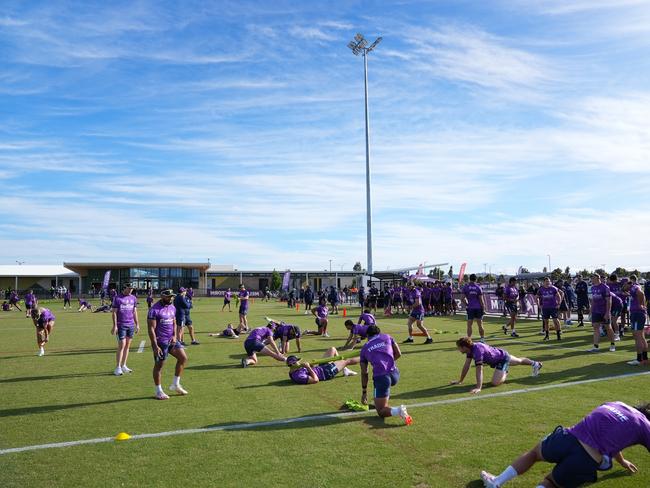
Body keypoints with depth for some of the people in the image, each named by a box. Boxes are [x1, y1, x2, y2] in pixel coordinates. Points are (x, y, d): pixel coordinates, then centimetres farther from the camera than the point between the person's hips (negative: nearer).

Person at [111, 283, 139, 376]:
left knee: (127, 346, 9)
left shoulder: (133, 298, 11)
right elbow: (114, 313, -6)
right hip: (121, 325, -5)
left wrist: (137, 324, 13)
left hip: (131, 325, 5)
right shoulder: (117, 298, -4)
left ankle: (123, 366, 18)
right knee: (121, 345, -8)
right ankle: (118, 367, -1)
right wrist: (114, 326, -12)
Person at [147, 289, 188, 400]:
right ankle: (159, 391, 17)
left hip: (171, 340, 7)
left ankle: (175, 384, 16)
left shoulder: (172, 307, 8)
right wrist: (155, 346, -20)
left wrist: (174, 336, 1)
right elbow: (151, 329, -17)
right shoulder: (154, 310, -15)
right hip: (160, 342, -7)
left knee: (183, 358, 4)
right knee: (159, 365, 3)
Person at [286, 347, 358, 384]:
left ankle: (345, 369, 24)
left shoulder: (292, 372, -6)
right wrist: (308, 368, -38)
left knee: (332, 349, 17)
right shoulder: (298, 376, -35)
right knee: (347, 361, 3)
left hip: (320, 367, 9)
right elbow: (316, 380, -37)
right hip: (326, 372, -9)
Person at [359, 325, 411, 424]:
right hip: (395, 375, 3)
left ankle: (397, 411, -25)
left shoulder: (364, 349, 16)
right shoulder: (387, 337, 19)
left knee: (381, 411, 4)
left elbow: (364, 373, 16)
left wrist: (364, 392, 24)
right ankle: (385, 400, 33)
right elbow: (398, 354, 16)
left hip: (380, 377, -3)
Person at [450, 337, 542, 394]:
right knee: (519, 361, 34)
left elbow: (479, 370, -43)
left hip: (503, 358, -9)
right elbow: (467, 366, -4)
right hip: (500, 355, 9)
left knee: (495, 382, -23)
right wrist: (460, 381, -3)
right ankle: (536, 363, 60)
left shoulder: (477, 350, -38)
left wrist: (478, 388, -47)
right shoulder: (470, 349, -11)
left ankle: (504, 374, 7)